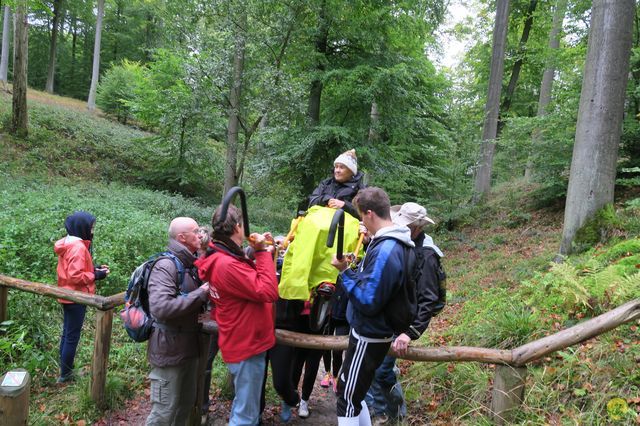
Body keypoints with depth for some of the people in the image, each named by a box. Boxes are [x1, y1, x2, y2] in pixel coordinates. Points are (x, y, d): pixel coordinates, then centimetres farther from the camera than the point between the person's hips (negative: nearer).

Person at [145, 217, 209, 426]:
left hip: (189, 346, 8)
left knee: (187, 404, 20)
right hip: (169, 349, -8)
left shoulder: (191, 264, 7)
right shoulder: (166, 265, -19)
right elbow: (160, 308, -32)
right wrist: (200, 294, -26)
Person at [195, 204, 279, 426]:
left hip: (244, 342, 10)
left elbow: (253, 282, 15)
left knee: (241, 407, 25)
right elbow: (268, 292, -26)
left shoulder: (223, 259, 7)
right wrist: (263, 253, -19)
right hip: (247, 346, -10)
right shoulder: (227, 265, -26)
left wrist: (261, 252, 4)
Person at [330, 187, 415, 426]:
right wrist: (355, 269, 4)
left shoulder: (384, 251, -27)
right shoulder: (391, 244, 4)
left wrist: (345, 272, -19)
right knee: (352, 393, 22)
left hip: (369, 338, -9)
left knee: (347, 399, 5)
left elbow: (368, 301, -27)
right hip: (371, 332, 9)